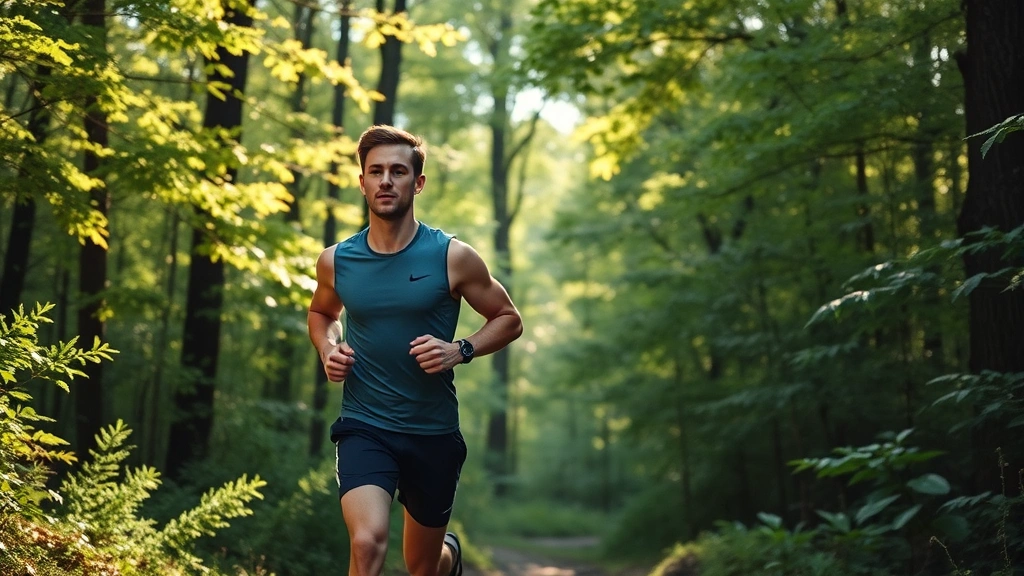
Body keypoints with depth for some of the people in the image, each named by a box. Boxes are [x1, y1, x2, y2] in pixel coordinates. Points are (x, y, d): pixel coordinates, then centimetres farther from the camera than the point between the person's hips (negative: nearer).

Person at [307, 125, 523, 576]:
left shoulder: (453, 257, -9)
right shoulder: (336, 261, -2)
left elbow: (509, 320, 2)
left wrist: (461, 350, -16)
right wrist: (328, 349, -2)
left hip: (434, 433, 0)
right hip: (365, 427, 0)